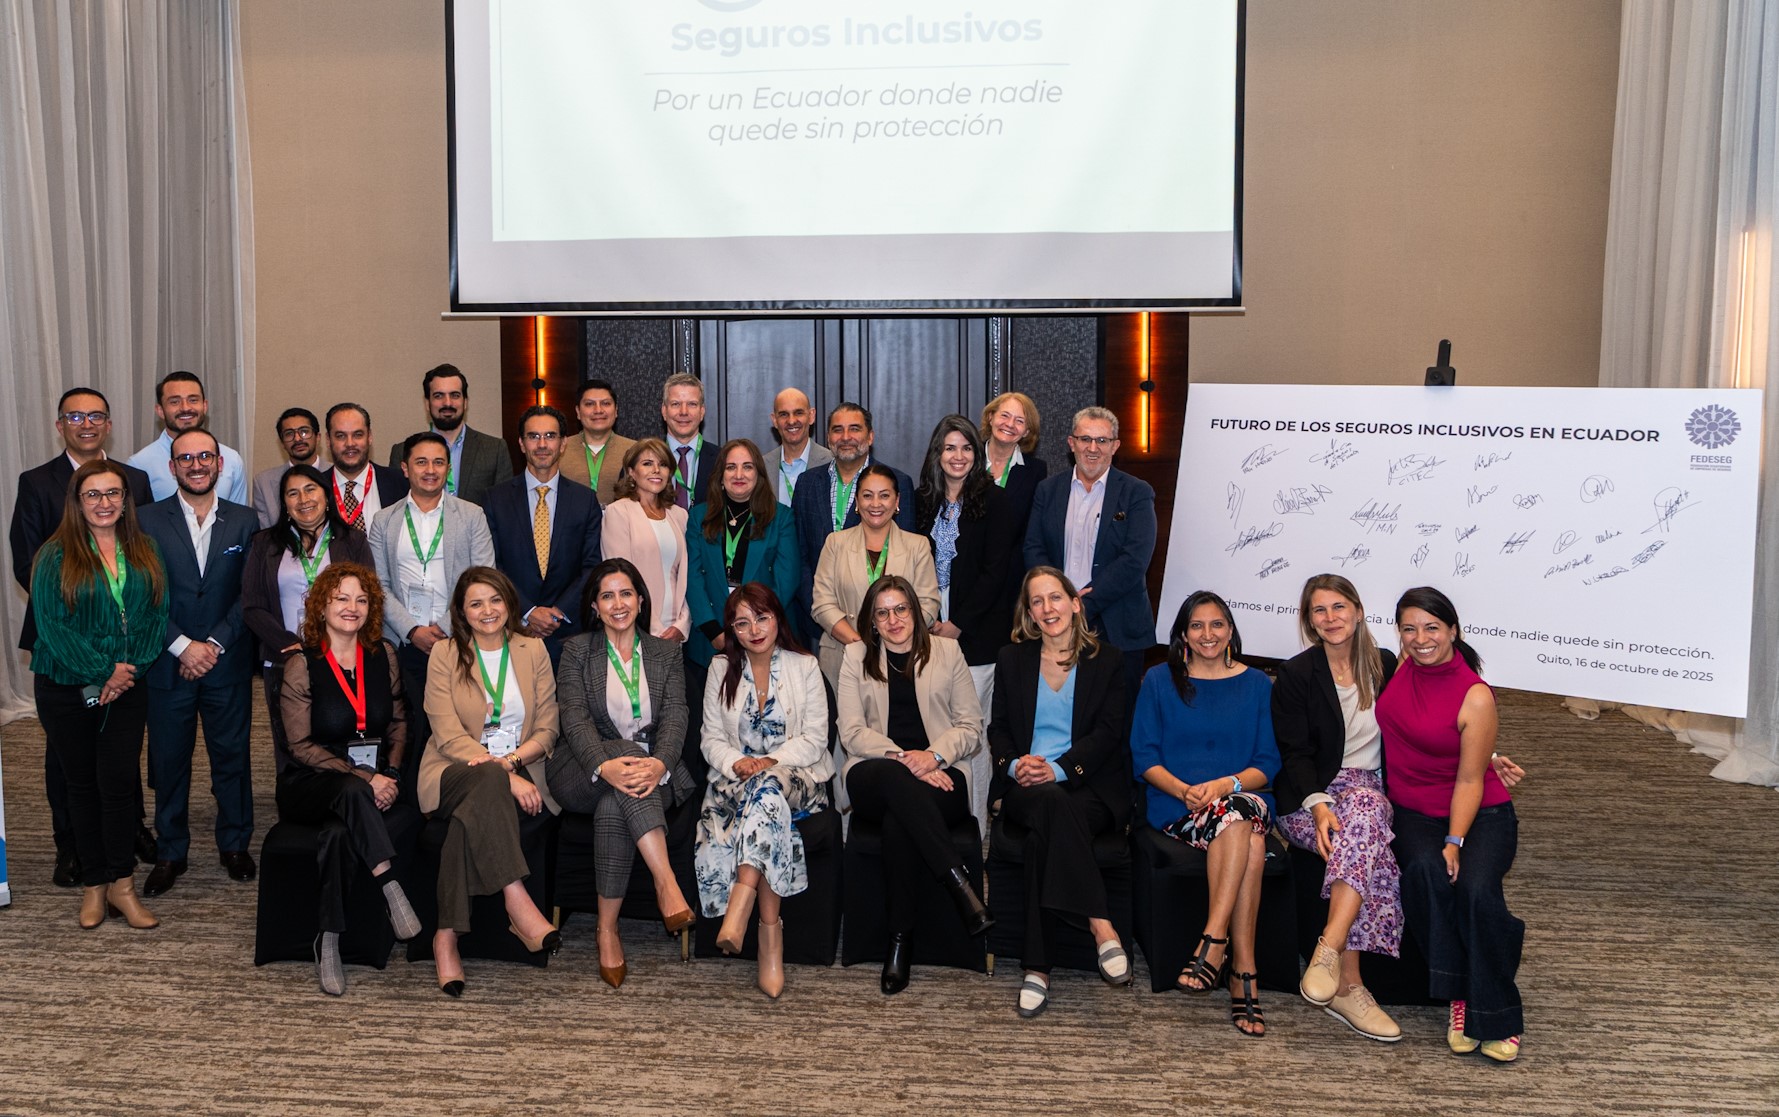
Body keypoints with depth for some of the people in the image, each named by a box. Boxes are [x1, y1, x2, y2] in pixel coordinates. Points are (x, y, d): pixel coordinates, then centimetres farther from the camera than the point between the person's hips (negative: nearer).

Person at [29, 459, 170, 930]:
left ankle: (121, 885, 4)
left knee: (120, 782, -5)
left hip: (127, 689, 1)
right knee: (83, 784, 7)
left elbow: (156, 616, 3)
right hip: (66, 691, -1)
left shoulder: (144, 552, 6)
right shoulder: (55, 556, -3)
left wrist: (131, 667, -11)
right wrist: (100, 674, -15)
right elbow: (51, 625, -10)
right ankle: (93, 885, 17)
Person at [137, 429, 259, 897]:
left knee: (232, 754, 7)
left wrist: (215, 644, -10)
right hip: (168, 664, 0)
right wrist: (182, 646, -13)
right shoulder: (149, 521, 0)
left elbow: (251, 594, -1)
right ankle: (171, 850, 21)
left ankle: (234, 844, 23)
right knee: (168, 758, 7)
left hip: (228, 662, 1)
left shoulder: (245, 521, 4)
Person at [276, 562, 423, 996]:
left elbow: (399, 723, 13)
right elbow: (301, 745, -9)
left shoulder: (383, 656, 8)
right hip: (311, 784, -3)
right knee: (352, 792, -38)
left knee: (342, 834, -32)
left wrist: (390, 774, -7)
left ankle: (329, 941, -22)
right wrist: (363, 778, -19)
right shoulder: (302, 666, -4)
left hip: (372, 783, 3)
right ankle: (390, 887, -34)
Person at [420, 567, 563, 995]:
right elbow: (449, 736, -8)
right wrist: (499, 771, -23)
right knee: (488, 781, -39)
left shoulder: (533, 650, 9)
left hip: (518, 771, 2)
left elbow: (547, 730, 6)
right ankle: (519, 908, -43)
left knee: (475, 814, -35)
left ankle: (447, 935, -30)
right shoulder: (445, 653, 3)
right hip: (456, 772, -2)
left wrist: (511, 760, -15)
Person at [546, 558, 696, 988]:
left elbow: (676, 718, -2)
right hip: (586, 772, -1)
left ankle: (607, 930, -28)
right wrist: (606, 765, -29)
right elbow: (575, 719, -8)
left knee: (613, 807, -35)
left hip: (653, 776, 1)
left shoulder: (664, 653, 12)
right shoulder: (577, 651, 7)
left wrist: (659, 764, -26)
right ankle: (667, 883, -43)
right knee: (625, 751, -36)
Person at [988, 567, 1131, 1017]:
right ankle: (1099, 923, -40)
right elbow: (998, 728, 13)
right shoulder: (1011, 660, 18)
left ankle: (1037, 967, -37)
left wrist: (1059, 768, -16)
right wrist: (1013, 763, -11)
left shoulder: (1108, 661, 10)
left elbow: (1108, 732, -1)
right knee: (1053, 806, -36)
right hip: (1026, 787, 1)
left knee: (1044, 833, -34)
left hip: (1090, 786, -1)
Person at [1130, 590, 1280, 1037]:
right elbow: (1144, 756, 6)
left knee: (1238, 812, -37)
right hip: (1175, 804, -1)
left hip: (1243, 799, 1)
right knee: (1242, 826, -34)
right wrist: (1184, 790, -13)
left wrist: (1224, 785, -13)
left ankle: (1213, 942, -37)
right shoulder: (1159, 680, 13)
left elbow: (1267, 764, 7)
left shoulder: (1257, 685, 14)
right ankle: (1243, 971, -36)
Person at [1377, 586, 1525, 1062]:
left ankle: (1497, 1018, -13)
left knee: (1476, 889, -30)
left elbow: (1469, 780, -13)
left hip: (1478, 813, -3)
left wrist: (1455, 842, -24)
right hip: (1413, 812, 3)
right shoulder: (1402, 666, 1)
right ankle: (1459, 999, -22)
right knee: (1425, 871, -31)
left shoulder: (1475, 697, -13)